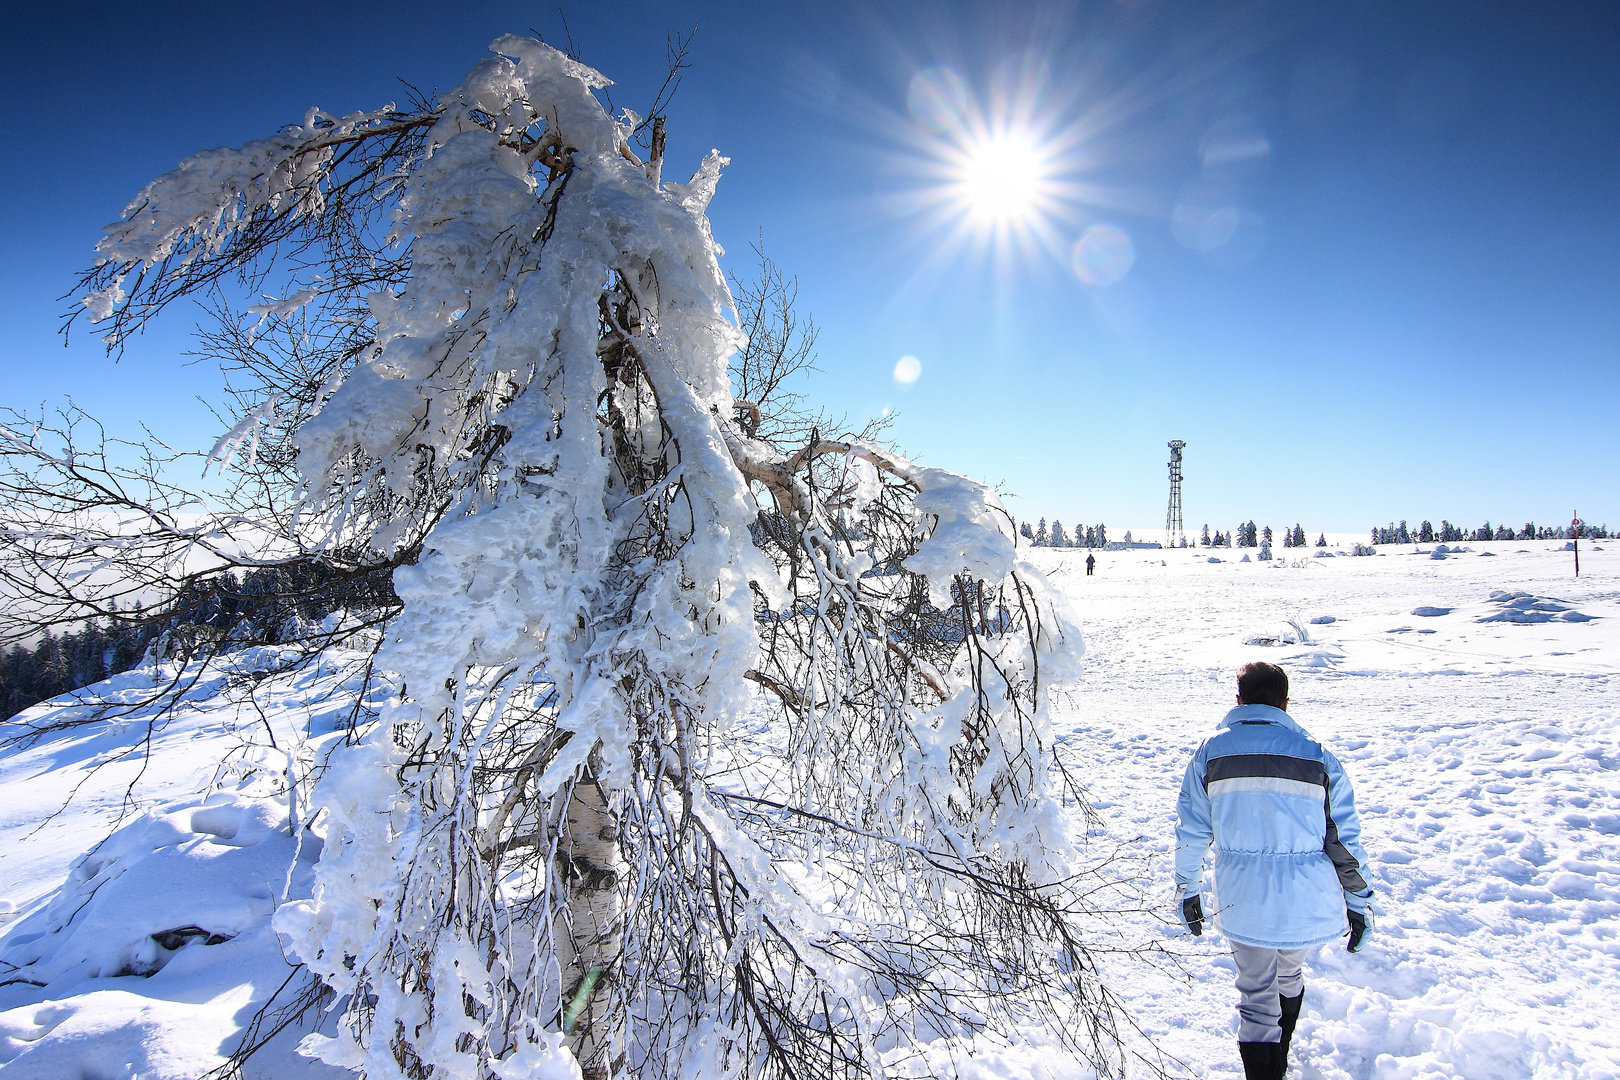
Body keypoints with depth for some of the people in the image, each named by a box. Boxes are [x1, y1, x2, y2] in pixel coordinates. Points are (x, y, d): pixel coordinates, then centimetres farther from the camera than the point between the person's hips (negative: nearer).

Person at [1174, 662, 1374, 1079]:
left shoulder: (1210, 752, -4)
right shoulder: (1318, 757, -6)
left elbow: (1190, 832, -1)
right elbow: (1346, 839, -2)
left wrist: (1187, 891, 12)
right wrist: (1359, 903, 9)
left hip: (1242, 903, -1)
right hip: (1309, 902, 2)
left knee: (1256, 996, 16)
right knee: (1290, 976, 28)